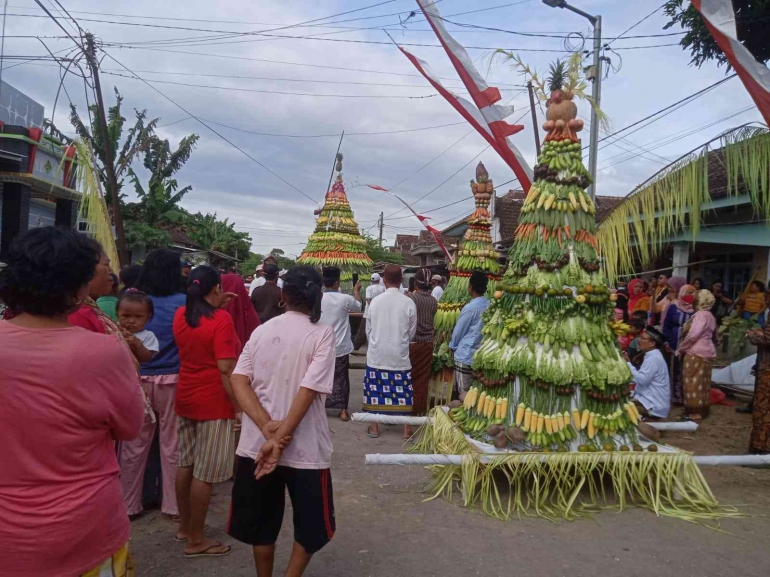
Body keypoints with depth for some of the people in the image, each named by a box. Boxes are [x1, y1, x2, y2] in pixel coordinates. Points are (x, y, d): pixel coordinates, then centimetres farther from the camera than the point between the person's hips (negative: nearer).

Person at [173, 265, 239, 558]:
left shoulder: (180, 315, 4)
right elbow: (226, 369, -21)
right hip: (213, 402, -8)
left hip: (185, 398, 8)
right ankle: (196, 540, 11)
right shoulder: (221, 319, -18)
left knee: (186, 464, 18)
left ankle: (184, 526, 33)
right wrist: (240, 405, -15)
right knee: (205, 473, 1)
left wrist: (215, 307, 17)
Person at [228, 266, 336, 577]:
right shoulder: (322, 333, -8)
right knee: (313, 526, 17)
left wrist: (268, 428, -15)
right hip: (305, 449, -4)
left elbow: (239, 381, -6)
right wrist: (280, 439, -17)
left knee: (262, 523, 21)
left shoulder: (262, 330, 4)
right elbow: (309, 390, -18)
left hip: (256, 444, 4)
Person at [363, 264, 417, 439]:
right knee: (403, 391, 9)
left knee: (376, 389, 10)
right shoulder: (409, 303, -10)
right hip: (400, 354, -1)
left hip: (377, 354, 1)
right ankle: (406, 428, 15)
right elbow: (412, 332, 1)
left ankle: (374, 427, 18)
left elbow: (368, 329, 3)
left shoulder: (375, 301, -7)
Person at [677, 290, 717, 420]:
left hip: (697, 353, -10)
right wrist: (683, 348, 10)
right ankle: (701, 409, 19)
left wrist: (680, 349, -10)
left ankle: (696, 410, -2)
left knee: (694, 382, -5)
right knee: (700, 382, 13)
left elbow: (693, 335, -21)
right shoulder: (707, 315, 18)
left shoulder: (701, 314, -14)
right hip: (704, 352, 10)